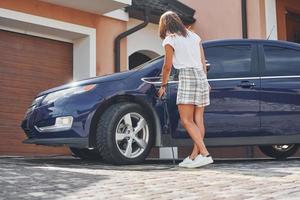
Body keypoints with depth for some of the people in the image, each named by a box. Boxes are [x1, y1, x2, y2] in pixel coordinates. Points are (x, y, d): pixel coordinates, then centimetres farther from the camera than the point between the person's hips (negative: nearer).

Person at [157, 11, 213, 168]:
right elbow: (203, 62, 19)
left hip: (187, 77, -7)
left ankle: (205, 154, -19)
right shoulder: (194, 36, 19)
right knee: (198, 120, 3)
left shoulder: (169, 40, 0)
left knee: (186, 120, -9)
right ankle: (194, 155, 4)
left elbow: (167, 66, 1)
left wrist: (163, 85, 12)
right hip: (201, 76, 7)